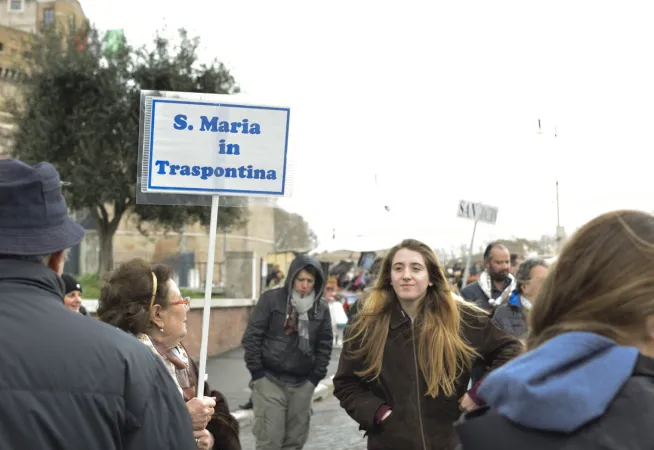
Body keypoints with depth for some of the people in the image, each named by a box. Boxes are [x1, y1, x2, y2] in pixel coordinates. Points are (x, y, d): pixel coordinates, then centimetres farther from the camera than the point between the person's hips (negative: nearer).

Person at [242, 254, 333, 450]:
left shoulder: (322, 308, 5)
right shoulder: (271, 299, -5)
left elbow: (325, 345, 11)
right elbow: (252, 337, -4)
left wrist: (315, 378, 5)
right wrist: (256, 373, -7)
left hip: (302, 384, 3)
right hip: (270, 379, -3)